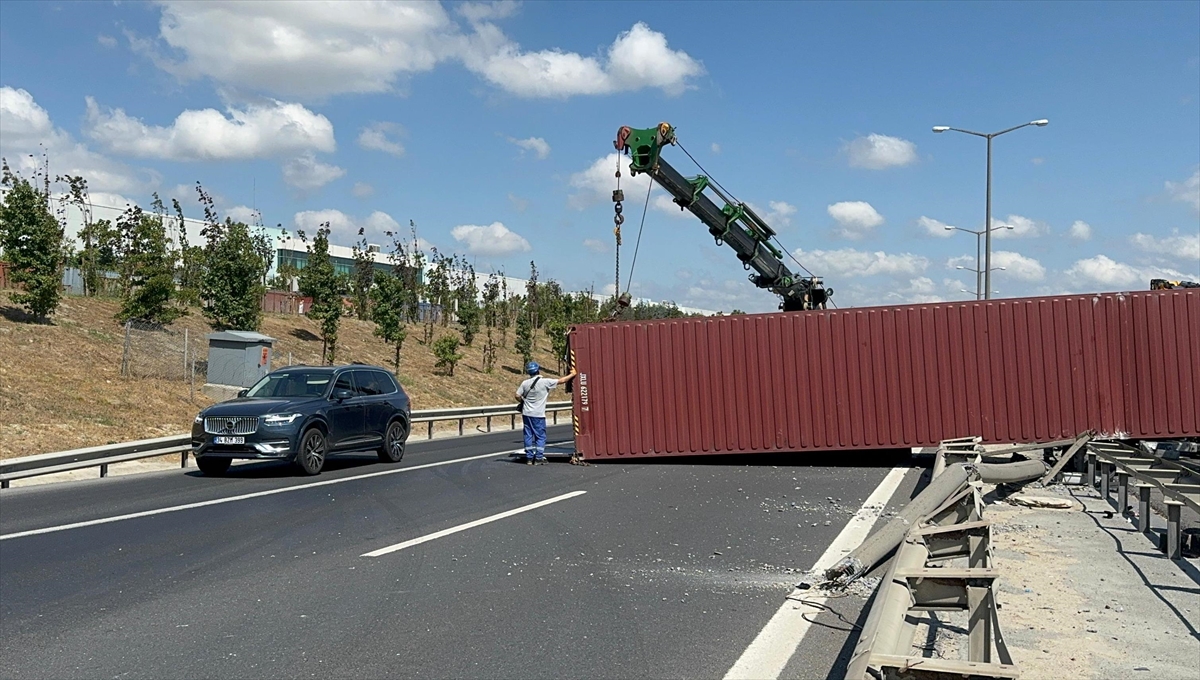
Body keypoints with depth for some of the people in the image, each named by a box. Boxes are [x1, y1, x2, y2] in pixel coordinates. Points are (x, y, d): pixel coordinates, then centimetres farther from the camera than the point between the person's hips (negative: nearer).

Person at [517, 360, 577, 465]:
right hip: (538, 414, -4)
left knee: (528, 435, 9)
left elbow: (518, 396, 3)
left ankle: (529, 458, 11)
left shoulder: (525, 383, 0)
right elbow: (561, 380, -4)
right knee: (540, 436, 5)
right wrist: (572, 374, 9)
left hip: (526, 413, 4)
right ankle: (539, 458, 4)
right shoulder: (545, 382, -10)